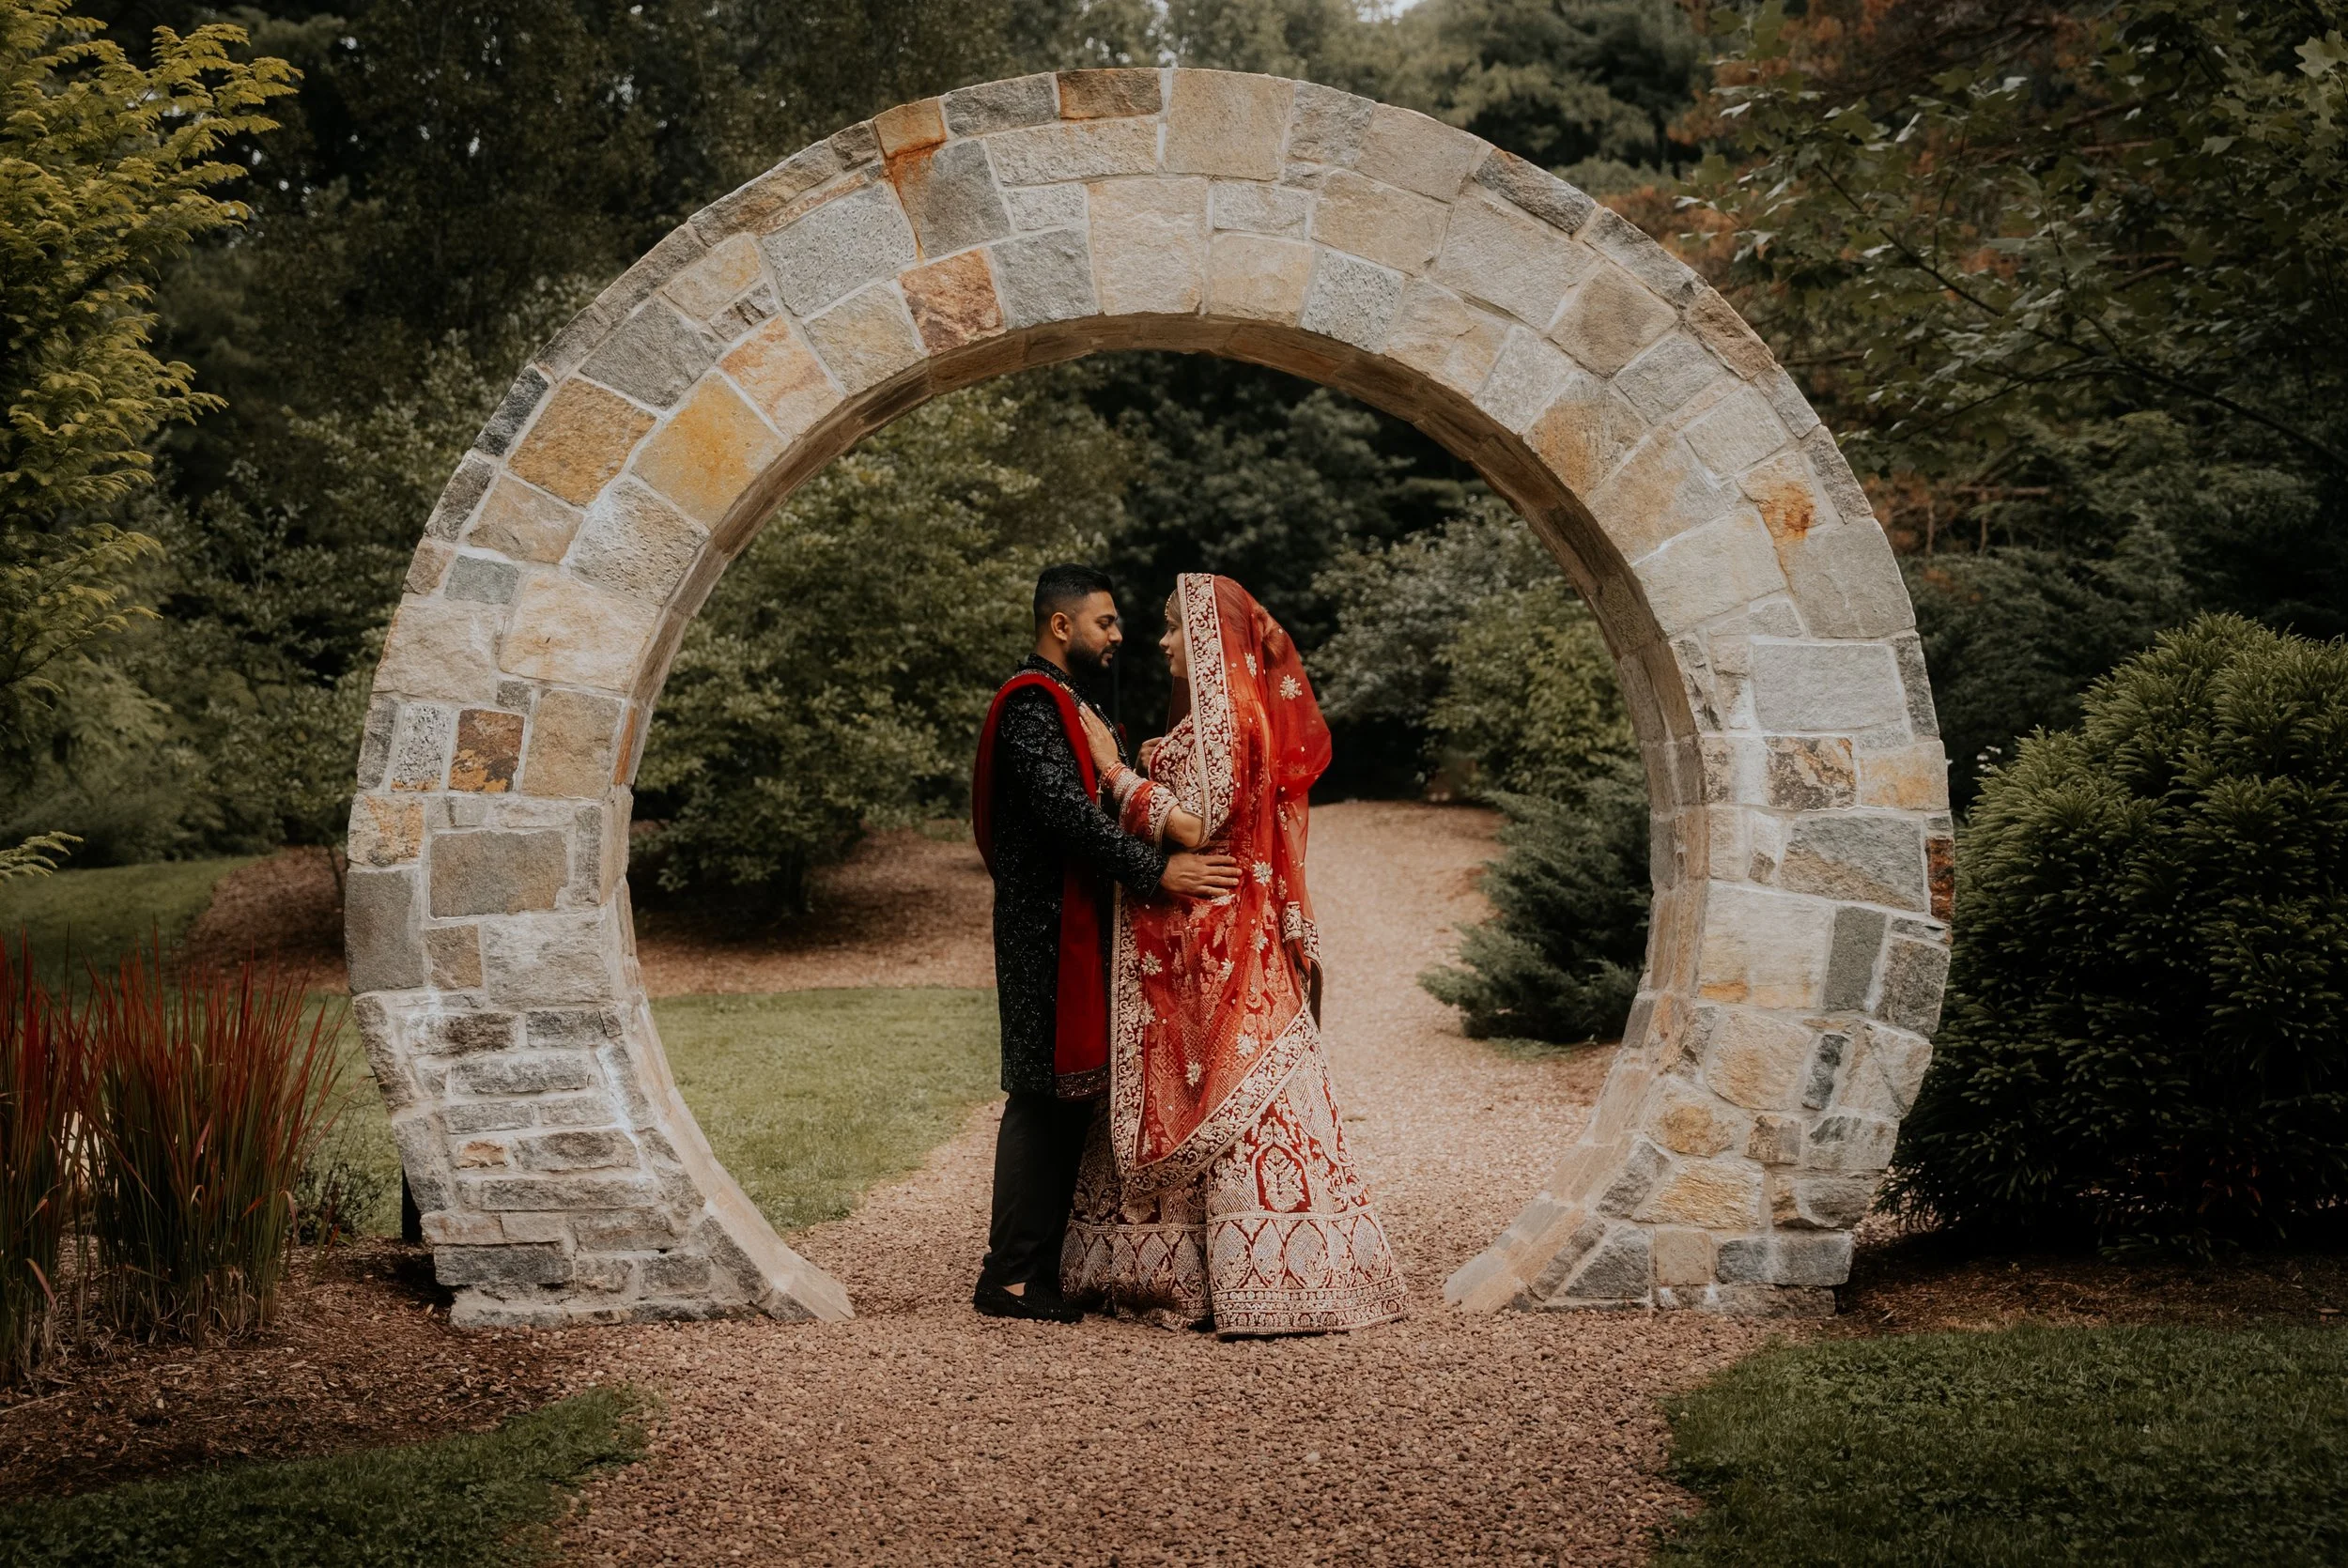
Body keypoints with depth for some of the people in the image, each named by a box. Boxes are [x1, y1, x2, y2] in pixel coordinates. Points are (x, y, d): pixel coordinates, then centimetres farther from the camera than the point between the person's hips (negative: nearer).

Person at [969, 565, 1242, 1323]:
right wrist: (1156, 869, -26)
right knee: (1044, 1096, -8)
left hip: (1071, 926, 10)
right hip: (1045, 928, -10)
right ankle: (1008, 1276, -4)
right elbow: (1066, 809, -24)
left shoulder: (1062, 702, 21)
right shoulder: (1031, 704, -13)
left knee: (1065, 1096, 10)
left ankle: (1039, 1267, 14)